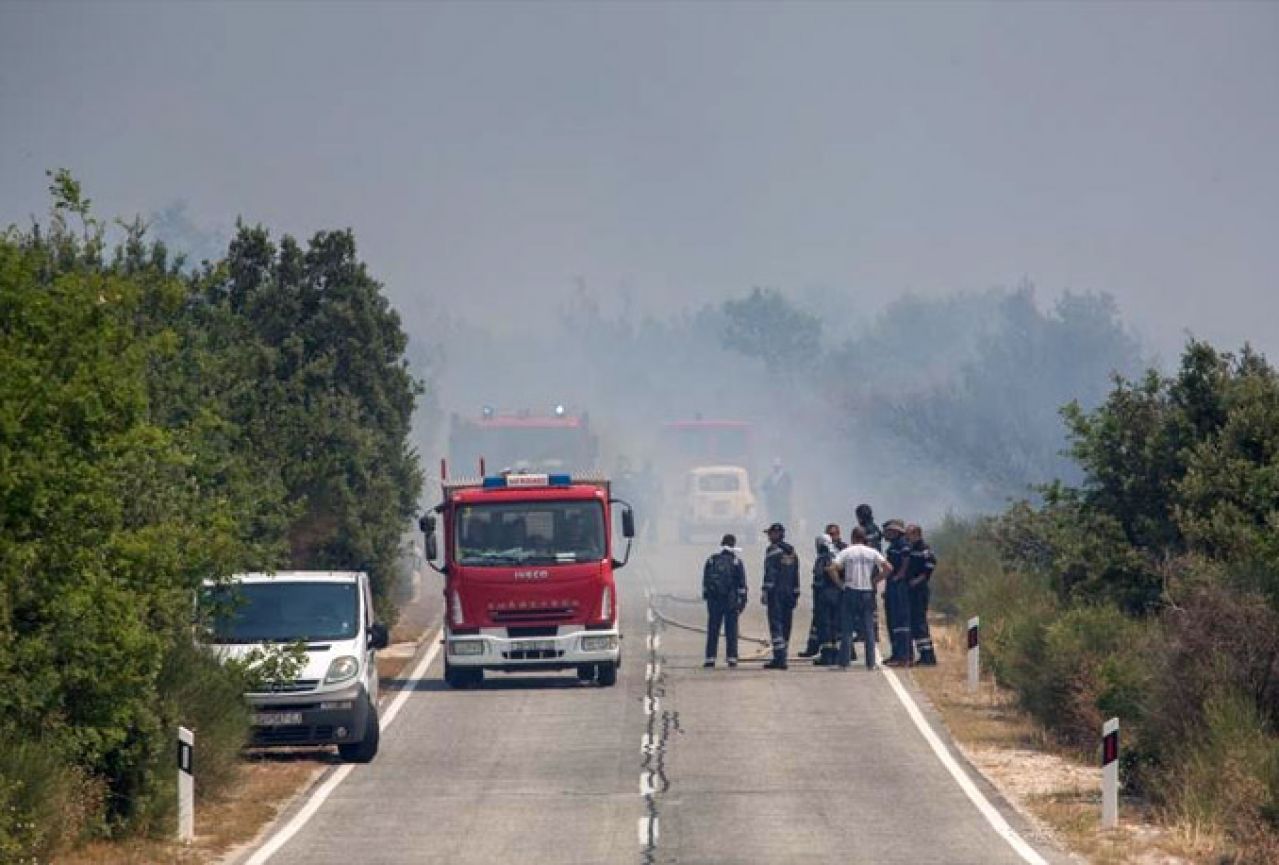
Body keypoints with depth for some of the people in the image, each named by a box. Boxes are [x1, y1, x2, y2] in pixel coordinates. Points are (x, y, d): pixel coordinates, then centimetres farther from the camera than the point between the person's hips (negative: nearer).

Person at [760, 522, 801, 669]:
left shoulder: (773, 550, -7)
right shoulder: (791, 551, 16)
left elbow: (769, 573, -14)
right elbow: (796, 575, 17)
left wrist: (765, 592, -14)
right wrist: (795, 595, 20)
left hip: (776, 592, -7)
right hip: (789, 593, 7)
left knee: (776, 625, -9)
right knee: (785, 626, 11)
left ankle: (779, 659, -18)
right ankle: (781, 658, 13)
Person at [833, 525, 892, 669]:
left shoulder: (846, 552, -2)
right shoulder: (872, 552, 3)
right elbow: (888, 568, -5)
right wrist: (875, 580, 4)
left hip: (850, 591, -2)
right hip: (867, 592, 2)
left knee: (847, 629, 2)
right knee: (868, 629, 7)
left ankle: (844, 662, -1)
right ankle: (870, 662, 4)